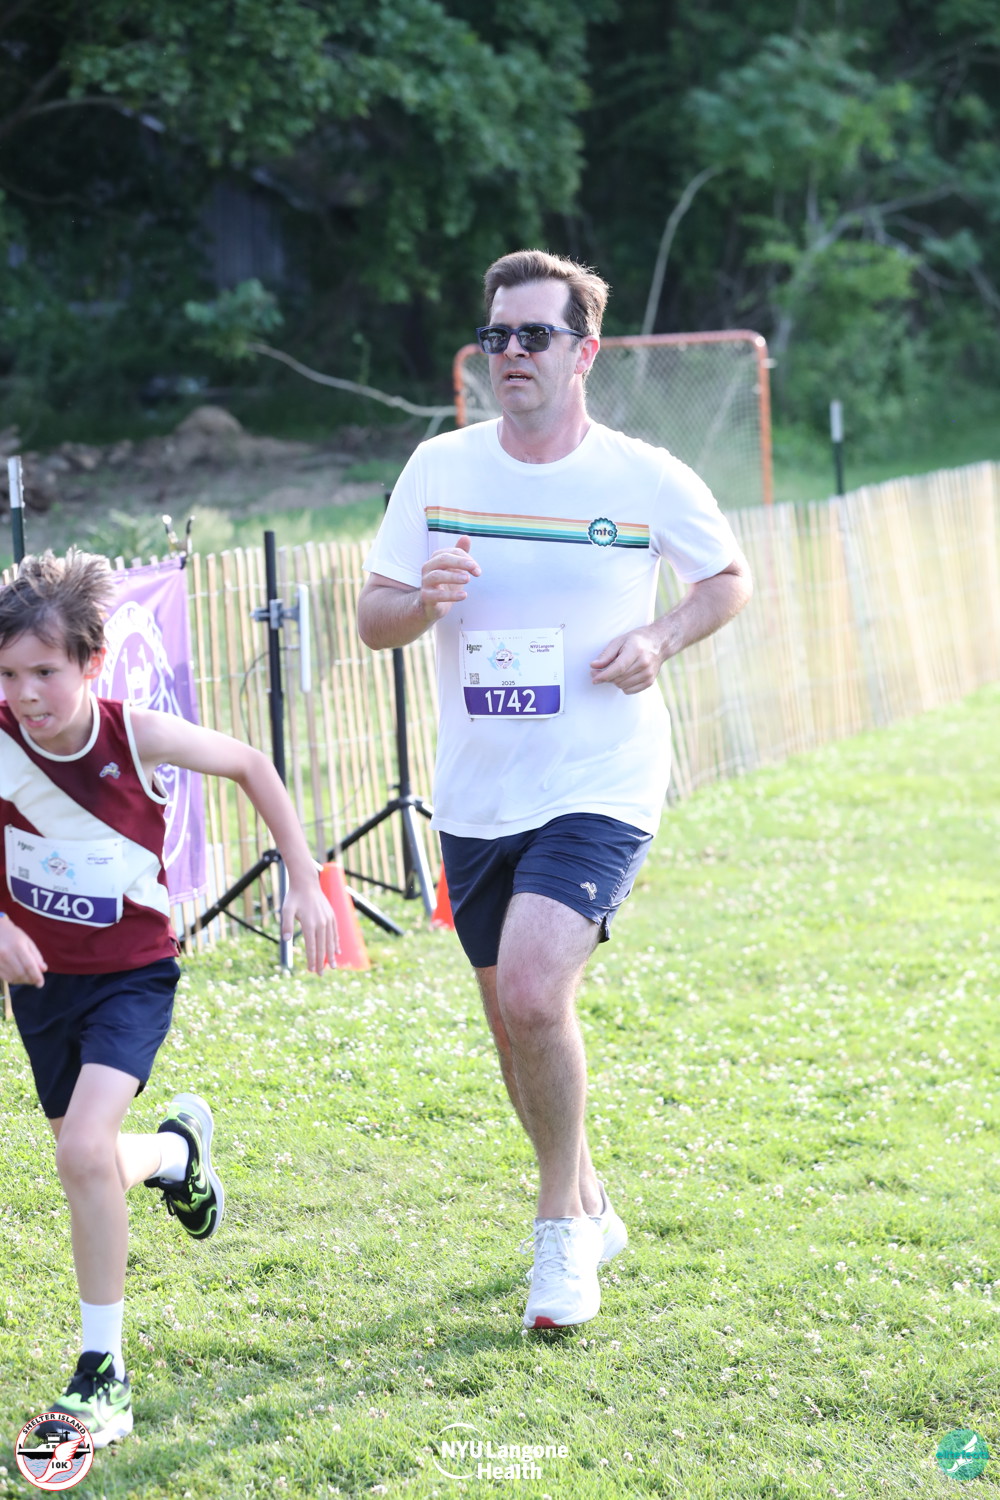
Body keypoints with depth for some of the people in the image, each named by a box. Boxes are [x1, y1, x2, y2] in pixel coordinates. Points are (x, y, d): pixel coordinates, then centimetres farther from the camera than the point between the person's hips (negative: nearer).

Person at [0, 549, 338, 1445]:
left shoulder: (139, 738, -20)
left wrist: (306, 881, -3)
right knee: (91, 1166, 15)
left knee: (84, 1150, -23)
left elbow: (252, 768, -2)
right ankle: (180, 1148, 53)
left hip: (133, 974, -3)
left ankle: (104, 1376, -12)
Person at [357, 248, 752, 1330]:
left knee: (533, 994, -23)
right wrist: (420, 603, -17)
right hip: (476, 797, 4)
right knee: (515, 1025, 12)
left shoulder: (647, 479, -5)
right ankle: (587, 1208, 36)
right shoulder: (440, 469, 2)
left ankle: (561, 1225, -3)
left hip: (600, 791, -4)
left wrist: (661, 641, -8)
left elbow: (730, 577, 11)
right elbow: (370, 617, 6)